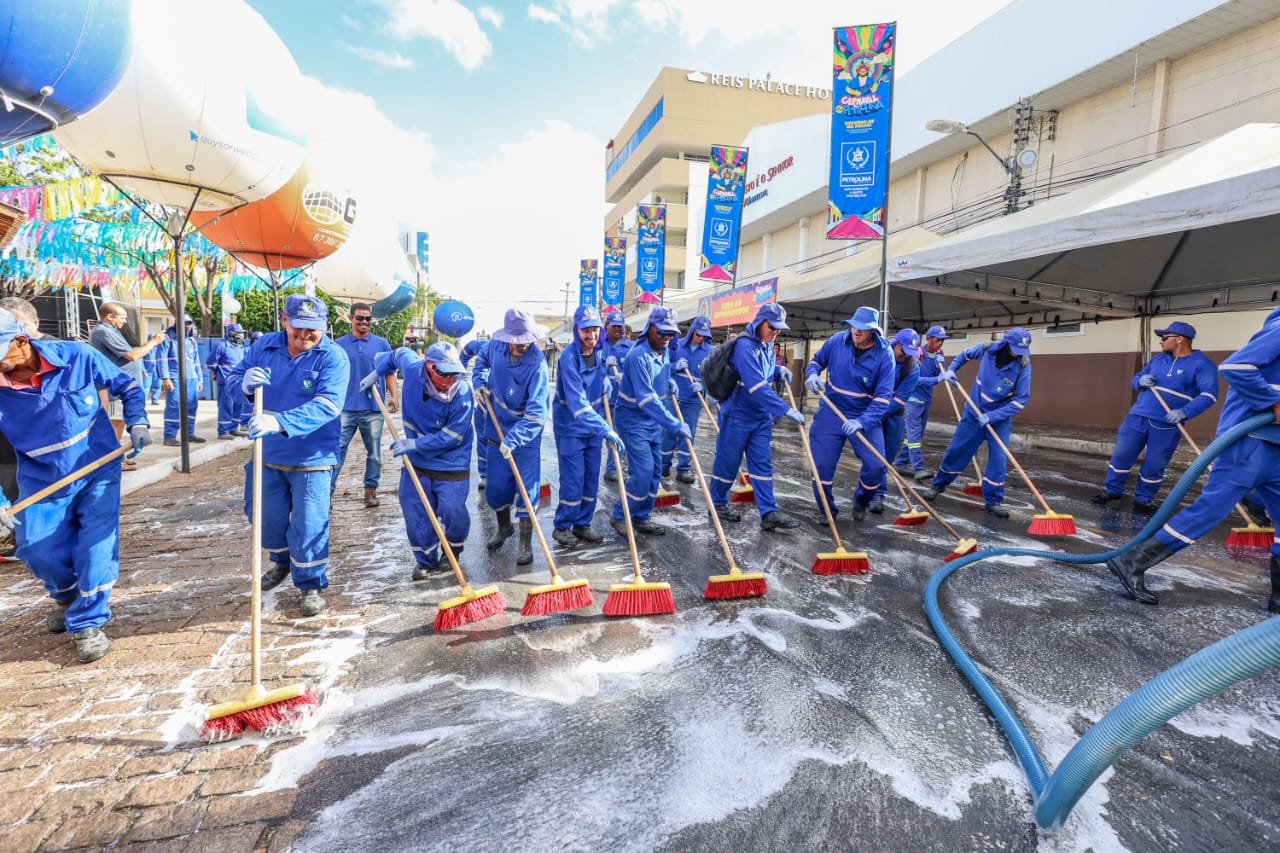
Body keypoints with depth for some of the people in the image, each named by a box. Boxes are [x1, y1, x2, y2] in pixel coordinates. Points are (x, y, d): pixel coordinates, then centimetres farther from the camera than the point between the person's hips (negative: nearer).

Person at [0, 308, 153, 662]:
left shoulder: (77, 357, -16)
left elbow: (127, 386, 1)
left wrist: (137, 423, -16)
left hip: (98, 469, -2)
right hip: (42, 482, 2)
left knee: (96, 546, -7)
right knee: (39, 550, 1)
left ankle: (87, 622, 8)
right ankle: (67, 596, 36)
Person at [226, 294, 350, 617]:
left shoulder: (333, 356, -16)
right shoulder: (264, 346, 0)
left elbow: (327, 405, -29)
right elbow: (232, 378, 6)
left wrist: (280, 422, -41)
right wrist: (244, 383, -20)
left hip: (311, 459, -5)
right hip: (268, 456, 5)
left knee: (309, 524, -1)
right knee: (267, 517, 20)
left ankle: (311, 585, 18)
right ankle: (282, 561, 48)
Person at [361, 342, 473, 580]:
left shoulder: (462, 394, -25)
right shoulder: (412, 367, -13)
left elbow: (451, 436, -21)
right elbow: (399, 354, 13)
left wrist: (413, 444, -19)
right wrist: (376, 373, 19)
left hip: (451, 465, -4)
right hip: (416, 461, 4)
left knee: (452, 512, -8)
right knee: (414, 511, 5)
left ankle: (452, 553, 23)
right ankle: (425, 560, 23)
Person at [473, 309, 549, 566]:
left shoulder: (537, 364, -24)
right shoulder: (496, 345, -8)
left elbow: (536, 412, -29)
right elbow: (482, 359, 18)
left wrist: (513, 439, -35)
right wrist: (481, 380, -1)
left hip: (526, 436, -5)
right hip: (497, 430, 5)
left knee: (527, 487, -2)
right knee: (495, 487, 11)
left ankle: (526, 543, 14)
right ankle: (504, 527, 38)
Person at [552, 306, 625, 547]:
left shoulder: (598, 352, 0)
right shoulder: (569, 356, -23)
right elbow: (577, 402, -32)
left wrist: (605, 383, 3)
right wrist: (605, 429, -38)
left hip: (593, 426, 7)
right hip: (570, 427, -7)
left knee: (591, 480, 11)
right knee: (573, 480, -1)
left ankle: (582, 524, 27)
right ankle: (562, 527, 18)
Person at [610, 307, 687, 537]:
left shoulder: (662, 352, 5)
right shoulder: (639, 356, -24)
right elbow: (646, 399, -31)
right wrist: (675, 425, -32)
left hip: (653, 421, 9)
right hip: (633, 420, -9)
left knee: (655, 472, 9)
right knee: (643, 471, -11)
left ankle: (640, 518, 22)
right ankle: (619, 516, 7)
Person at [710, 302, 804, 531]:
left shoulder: (767, 346, 7)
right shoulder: (745, 346, -22)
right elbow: (757, 386, -30)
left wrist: (779, 369, 4)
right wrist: (786, 410, -32)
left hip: (762, 416, 8)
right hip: (738, 415, -8)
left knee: (763, 464, 5)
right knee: (728, 460, 6)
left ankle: (768, 513, 6)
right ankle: (718, 503, 25)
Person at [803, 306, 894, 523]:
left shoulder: (884, 354, -15)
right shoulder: (837, 341, -9)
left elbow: (883, 396, -19)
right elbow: (816, 361, 10)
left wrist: (862, 422, -32)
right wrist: (812, 374, -14)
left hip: (865, 416, -1)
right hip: (831, 412, 2)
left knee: (876, 466, -12)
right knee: (822, 465, -1)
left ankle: (861, 501, 22)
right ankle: (827, 512, 23)